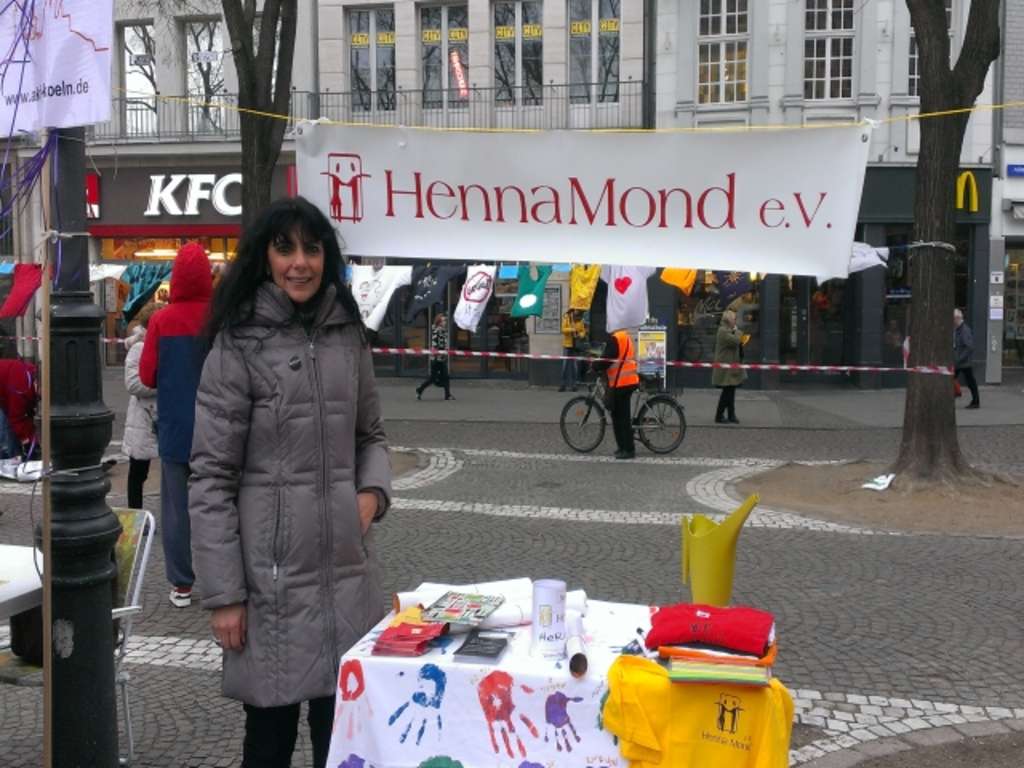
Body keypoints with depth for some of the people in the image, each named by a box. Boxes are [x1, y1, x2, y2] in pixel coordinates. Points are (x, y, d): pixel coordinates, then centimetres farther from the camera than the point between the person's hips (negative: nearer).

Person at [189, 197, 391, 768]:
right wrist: (223, 593, -10)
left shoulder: (348, 336, 7)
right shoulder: (238, 345, -6)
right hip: (272, 572, -4)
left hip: (348, 568, 4)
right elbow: (211, 478, -7)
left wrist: (373, 491, -2)